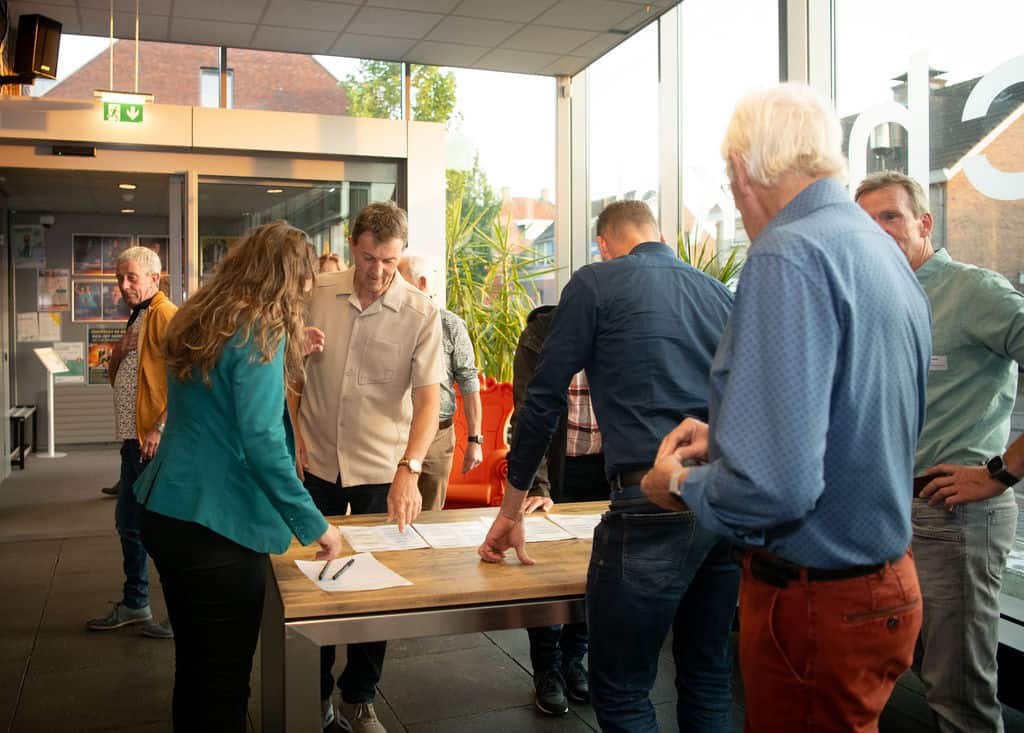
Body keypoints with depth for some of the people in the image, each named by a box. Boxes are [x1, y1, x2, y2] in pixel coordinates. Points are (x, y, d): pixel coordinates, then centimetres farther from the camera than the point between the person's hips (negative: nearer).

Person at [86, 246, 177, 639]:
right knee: (129, 522, 18)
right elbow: (117, 378, 24)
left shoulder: (165, 315, -13)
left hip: (158, 442, -10)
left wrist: (162, 429, -24)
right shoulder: (137, 319, 18)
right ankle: (134, 605, 31)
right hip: (136, 440, 10)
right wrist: (118, 353, 3)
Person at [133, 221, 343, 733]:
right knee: (223, 676, 6)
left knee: (194, 663, 22)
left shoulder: (197, 321, 9)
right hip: (216, 524, -8)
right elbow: (261, 440, -22)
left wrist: (287, 358, 17)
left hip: (165, 511, 8)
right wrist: (313, 524, -16)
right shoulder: (261, 330, -16)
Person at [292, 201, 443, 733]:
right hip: (317, 464, 2)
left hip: (382, 471, -2)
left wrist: (408, 470, -29)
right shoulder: (318, 295, -4)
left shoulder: (420, 314, -12)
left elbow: (428, 399, -17)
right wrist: (293, 436, 0)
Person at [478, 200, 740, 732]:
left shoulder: (596, 283, 4)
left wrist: (511, 510, 11)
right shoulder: (718, 292, 18)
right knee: (708, 676, 19)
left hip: (655, 501, -6)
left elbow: (542, 399, 3)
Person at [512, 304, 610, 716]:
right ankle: (547, 672, 21)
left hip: (602, 469, 3)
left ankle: (573, 661, 28)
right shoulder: (540, 336, -11)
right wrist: (537, 487, -20)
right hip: (555, 466, -3)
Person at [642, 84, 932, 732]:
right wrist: (724, 438, 19)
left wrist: (681, 484, -12)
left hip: (815, 605, -9)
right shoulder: (887, 254, 7)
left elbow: (776, 484, -32)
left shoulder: (790, 256, -23)